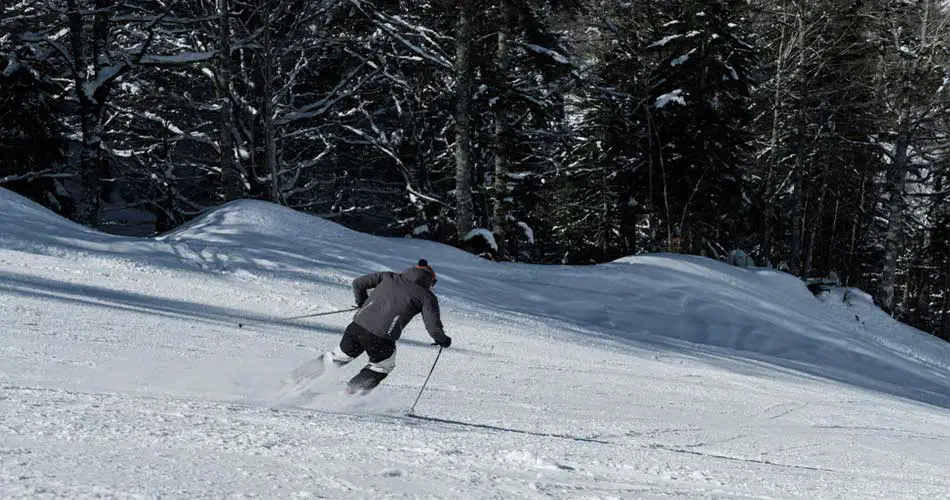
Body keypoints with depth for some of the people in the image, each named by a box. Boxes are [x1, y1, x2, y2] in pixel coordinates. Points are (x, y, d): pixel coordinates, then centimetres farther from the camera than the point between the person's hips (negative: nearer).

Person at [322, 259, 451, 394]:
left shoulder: (388, 277, 16)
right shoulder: (427, 296, 4)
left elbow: (358, 283, 18)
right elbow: (432, 325, -2)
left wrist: (362, 303, 33)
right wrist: (442, 339, 17)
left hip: (357, 326, 3)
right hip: (381, 339, -3)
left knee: (339, 357, 26)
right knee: (383, 367, 26)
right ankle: (353, 390, 20)